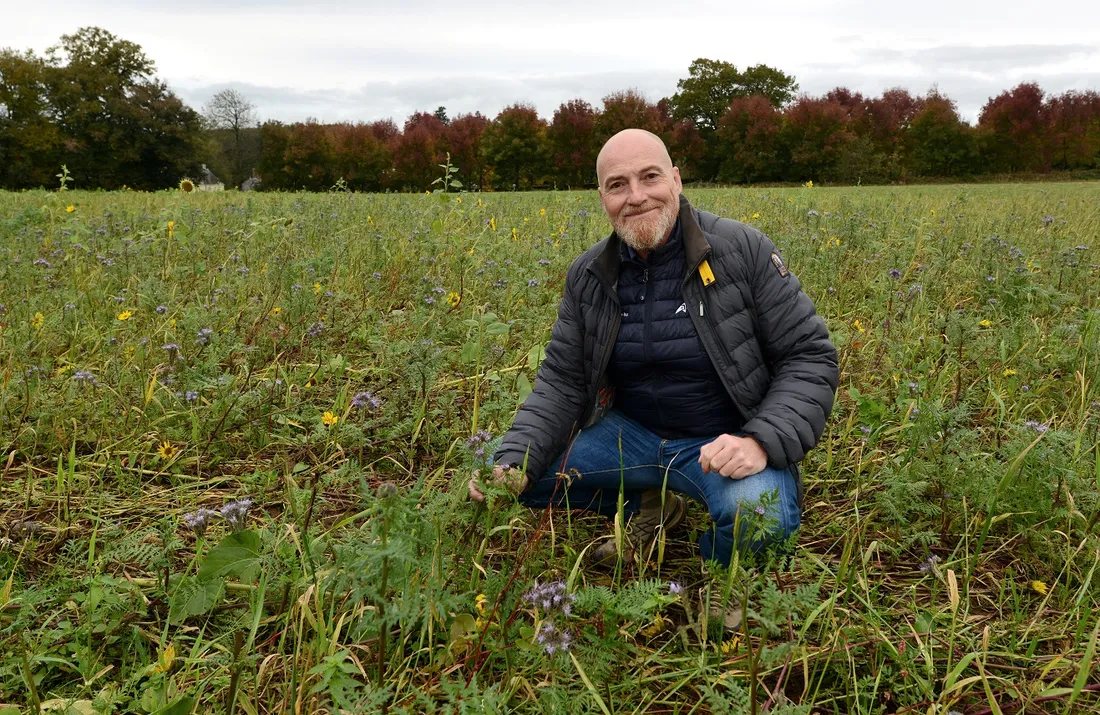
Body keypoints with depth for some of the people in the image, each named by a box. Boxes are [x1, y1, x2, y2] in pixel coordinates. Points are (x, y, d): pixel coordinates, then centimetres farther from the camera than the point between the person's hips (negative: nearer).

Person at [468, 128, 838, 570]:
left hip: (726, 441, -4)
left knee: (758, 514, -36)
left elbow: (810, 356, -10)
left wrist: (761, 443, -27)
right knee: (516, 476, -10)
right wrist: (514, 460, -14)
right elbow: (561, 382, 3)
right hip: (632, 434, 4)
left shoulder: (742, 250, -12)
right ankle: (649, 503, 7)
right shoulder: (588, 276, 0)